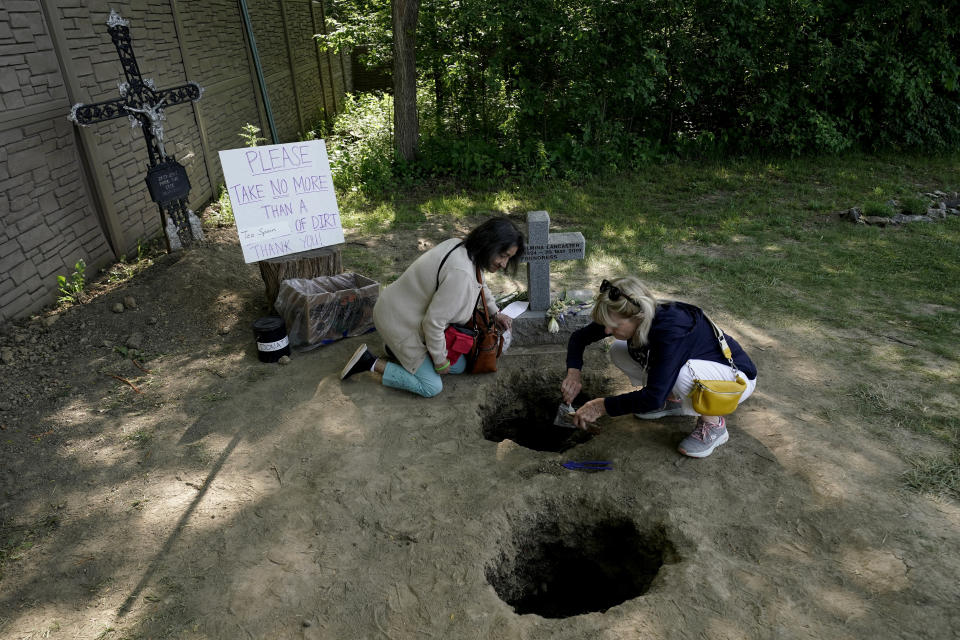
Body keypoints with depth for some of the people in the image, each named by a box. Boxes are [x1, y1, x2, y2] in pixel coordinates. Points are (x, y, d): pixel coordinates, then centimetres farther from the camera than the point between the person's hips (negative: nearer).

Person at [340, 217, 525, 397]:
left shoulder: (461, 246, -5)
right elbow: (434, 321, -29)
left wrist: (495, 313, 24)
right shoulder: (460, 273, -35)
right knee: (432, 387, -4)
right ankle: (370, 363, 2)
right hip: (398, 320, -10)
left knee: (458, 366, 14)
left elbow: (479, 284, 20)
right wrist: (440, 360, -15)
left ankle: (398, 347, 22)